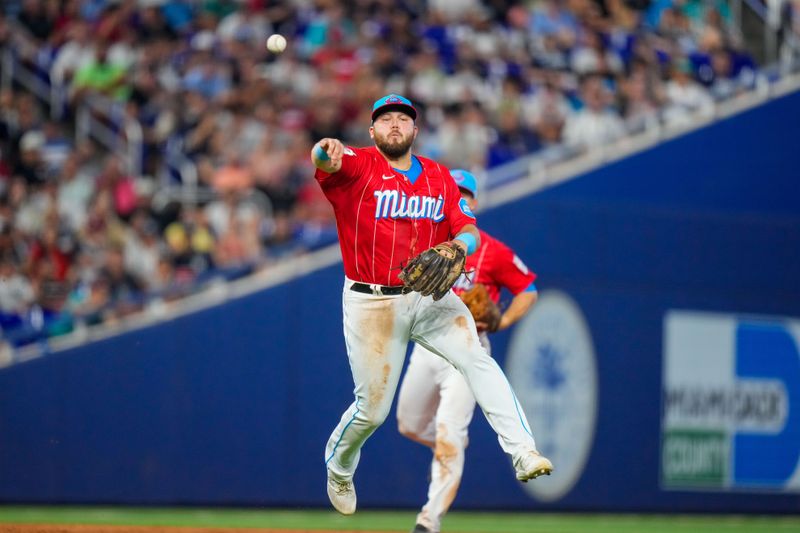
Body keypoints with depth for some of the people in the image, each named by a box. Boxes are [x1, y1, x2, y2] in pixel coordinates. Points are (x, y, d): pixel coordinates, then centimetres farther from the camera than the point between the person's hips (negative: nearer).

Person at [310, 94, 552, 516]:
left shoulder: (439, 177, 9)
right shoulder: (358, 166, -5)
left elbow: (468, 229, 3)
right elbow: (328, 163, -28)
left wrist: (458, 245, -22)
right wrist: (325, 152, -53)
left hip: (430, 297, 3)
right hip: (371, 304, -3)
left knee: (477, 358, -22)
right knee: (371, 410, 2)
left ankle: (523, 453, -29)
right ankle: (338, 467, 33)